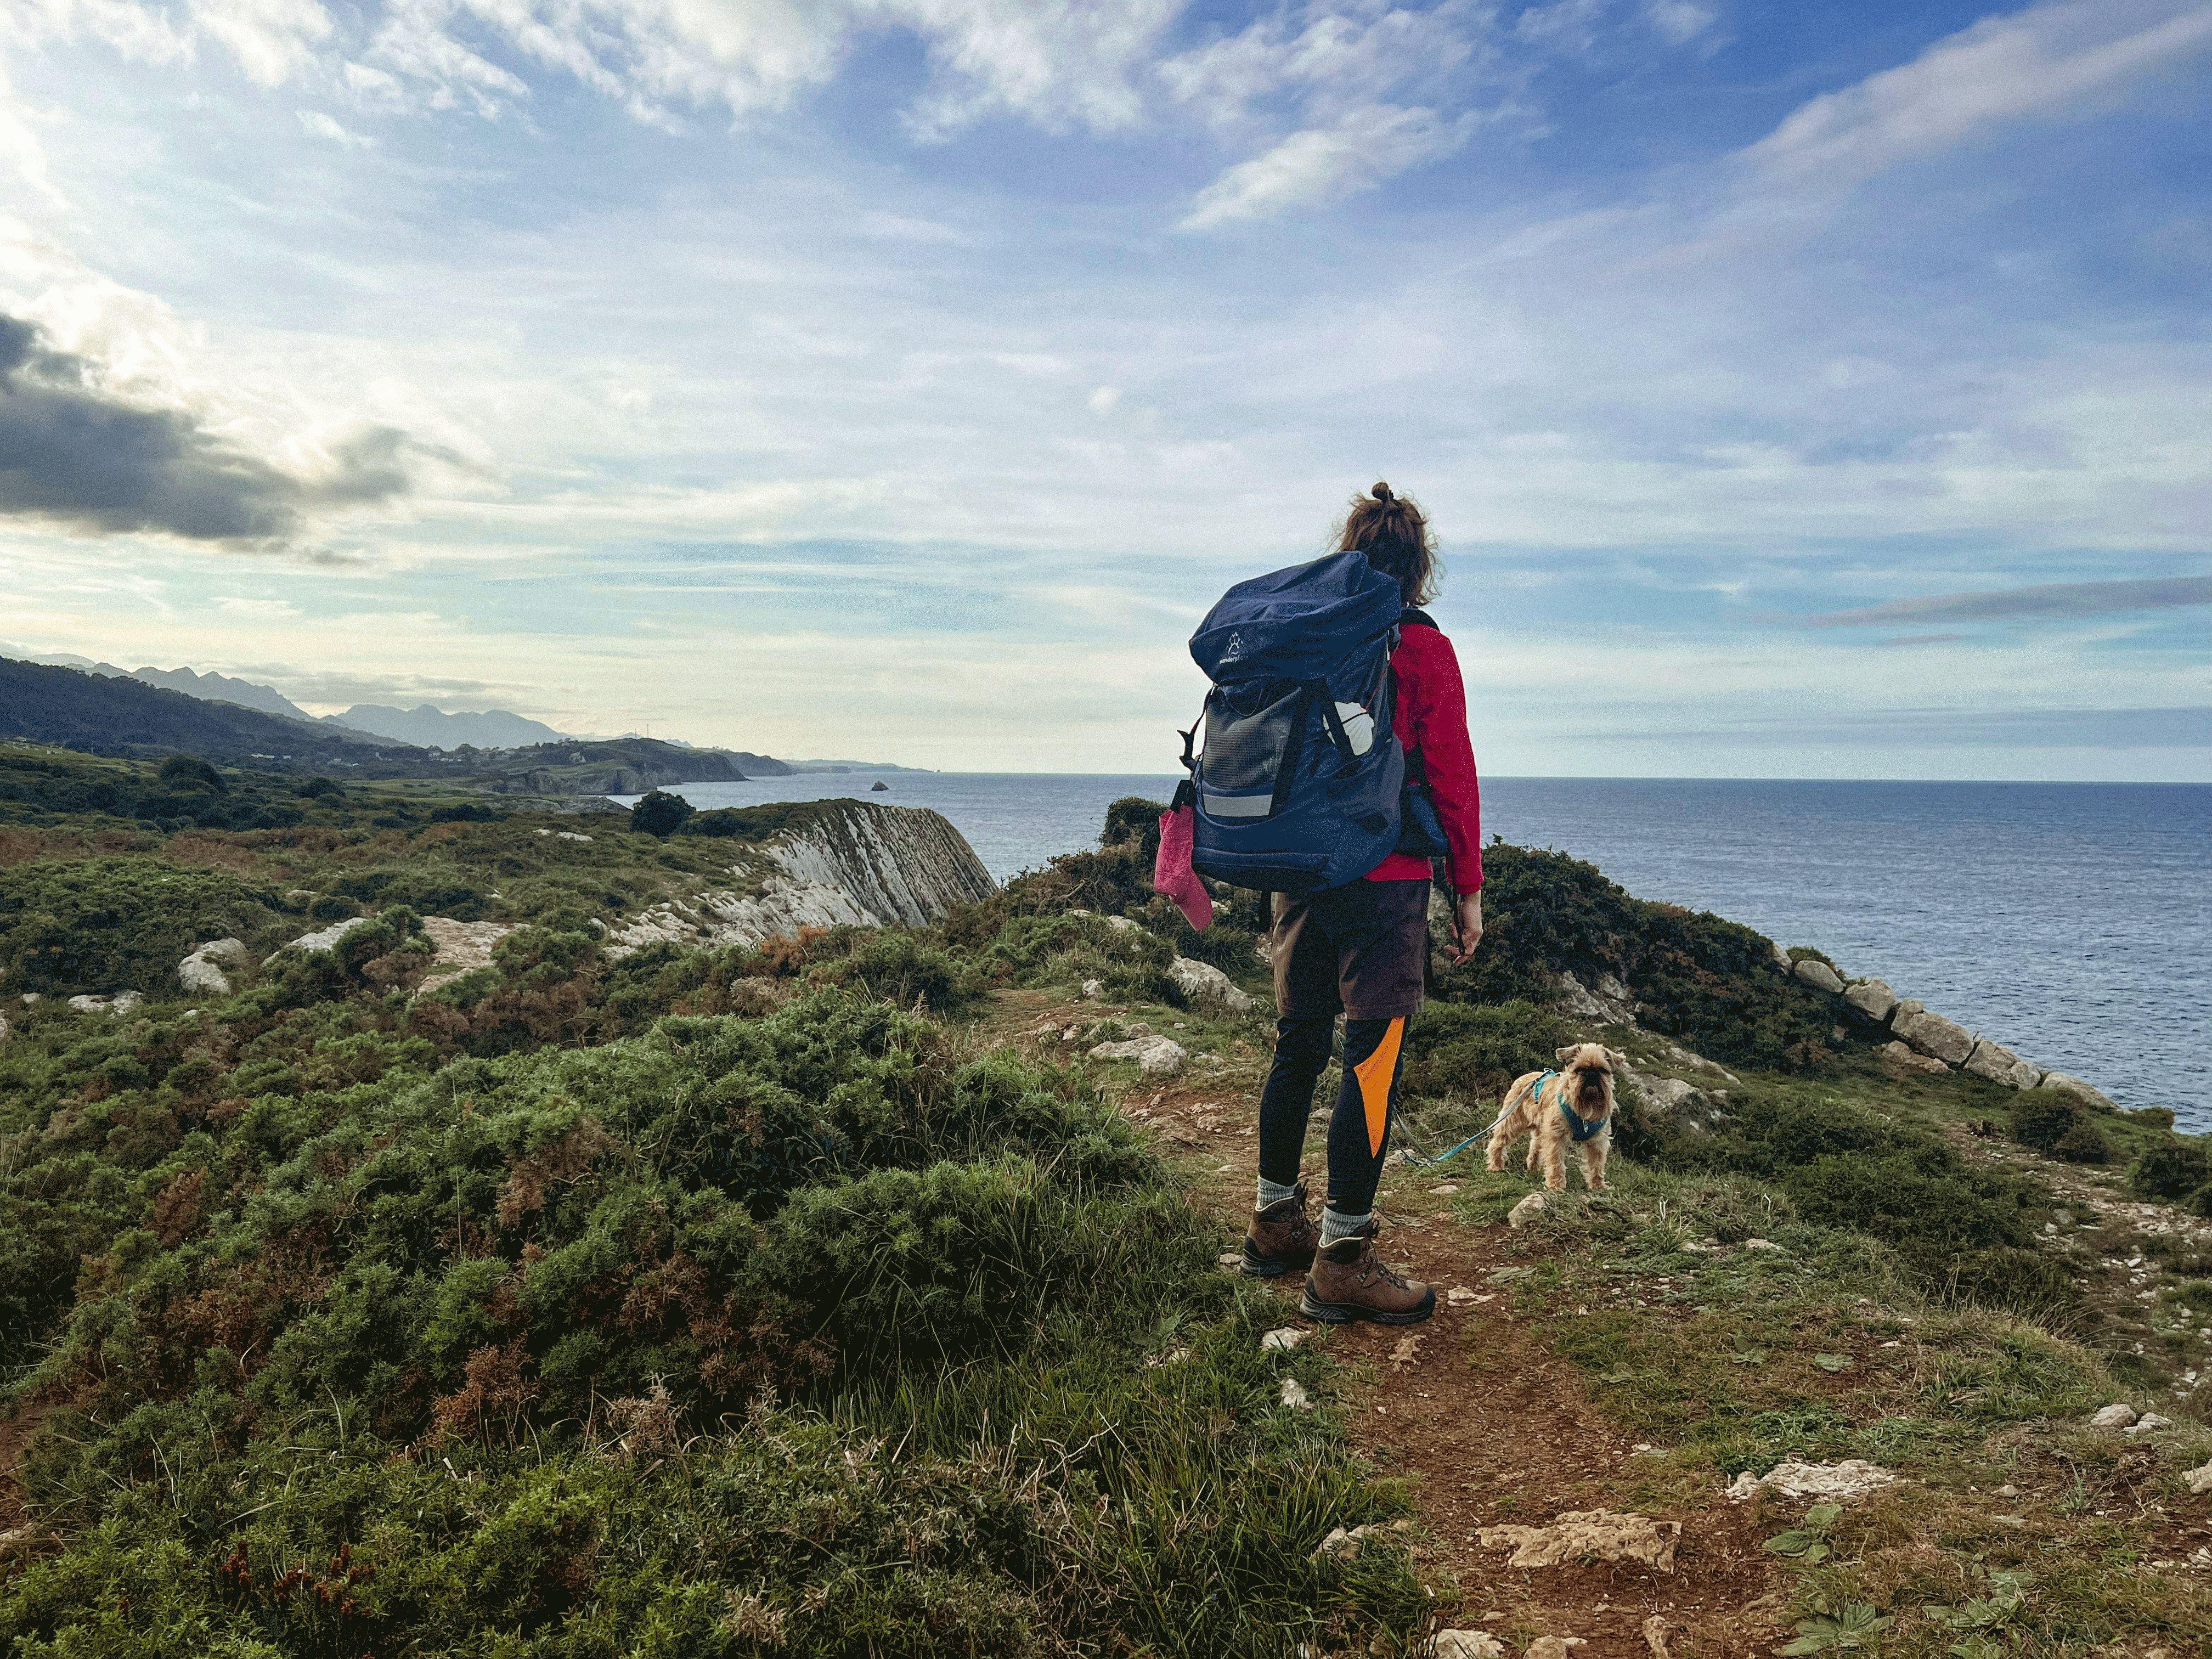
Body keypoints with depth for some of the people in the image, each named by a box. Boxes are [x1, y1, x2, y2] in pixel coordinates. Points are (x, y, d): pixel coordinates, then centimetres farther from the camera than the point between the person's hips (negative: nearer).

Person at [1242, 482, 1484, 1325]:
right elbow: (1450, 773, -7)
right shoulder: (1422, 647, -6)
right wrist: (1468, 888, 0)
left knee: (1298, 1044, 15)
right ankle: (1342, 1259, 1)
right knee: (1374, 1057, -2)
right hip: (1385, 877, -6)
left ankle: (1274, 1222, 26)